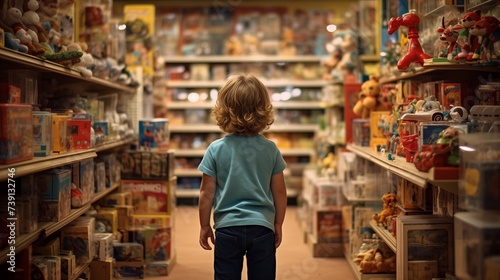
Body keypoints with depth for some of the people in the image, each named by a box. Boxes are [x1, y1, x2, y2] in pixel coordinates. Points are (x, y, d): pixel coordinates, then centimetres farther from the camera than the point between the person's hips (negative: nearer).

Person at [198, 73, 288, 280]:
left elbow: (207, 193, -4)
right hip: (262, 228, 1)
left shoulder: (216, 150, -8)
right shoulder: (270, 149, -3)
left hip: (228, 228, -1)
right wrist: (278, 224, 14)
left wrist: (204, 226, 8)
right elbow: (279, 191, 2)